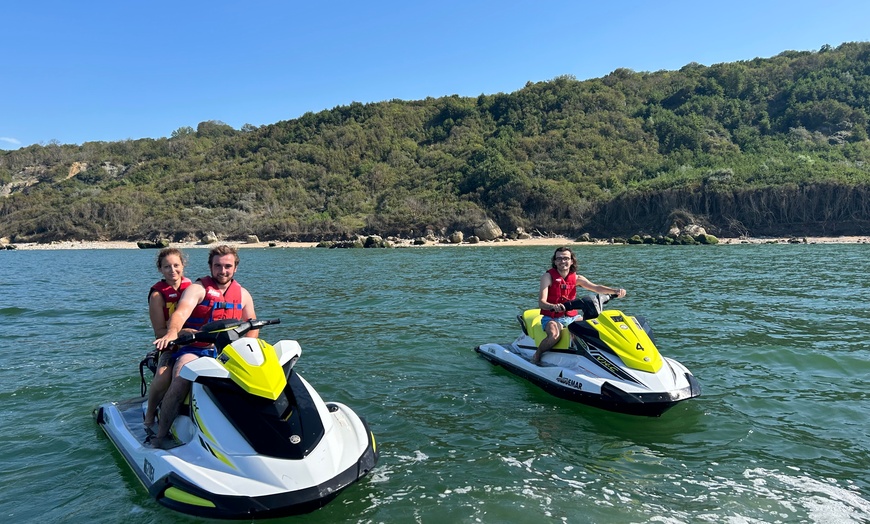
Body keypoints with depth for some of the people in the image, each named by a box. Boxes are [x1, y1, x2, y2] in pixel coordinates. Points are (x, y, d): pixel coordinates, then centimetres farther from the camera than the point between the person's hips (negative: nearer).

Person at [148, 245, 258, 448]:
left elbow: (253, 325, 18)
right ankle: (159, 436, -19)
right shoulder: (198, 288, -1)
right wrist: (172, 333, -41)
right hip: (193, 350, -3)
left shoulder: (243, 294, 13)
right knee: (180, 381, -30)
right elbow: (181, 312, -19)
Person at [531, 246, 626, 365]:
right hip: (551, 317, -5)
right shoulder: (548, 276, -8)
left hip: (572, 316, 5)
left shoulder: (577, 278, 5)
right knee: (555, 335, -35)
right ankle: (536, 356, -9)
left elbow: (596, 287, -9)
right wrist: (553, 306, -40)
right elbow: (541, 302, -18)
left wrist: (615, 291, -28)